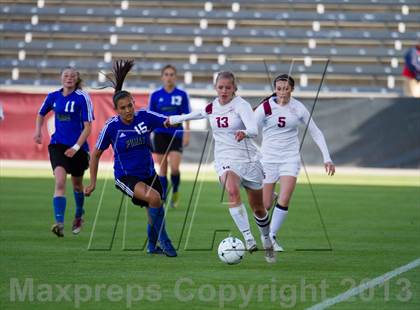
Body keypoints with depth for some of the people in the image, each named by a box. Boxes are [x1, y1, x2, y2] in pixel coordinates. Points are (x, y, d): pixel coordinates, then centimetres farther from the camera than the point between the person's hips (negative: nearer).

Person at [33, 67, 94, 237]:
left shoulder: (82, 98, -9)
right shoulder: (53, 96, 2)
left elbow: (87, 127, -10)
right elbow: (41, 114, 21)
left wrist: (76, 147, -18)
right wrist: (38, 131, 3)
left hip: (78, 147, -1)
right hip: (58, 145, 1)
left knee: (77, 184, 17)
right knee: (60, 182, -18)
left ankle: (79, 215, 45)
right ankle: (59, 223, -28)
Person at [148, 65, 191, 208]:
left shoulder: (182, 95, 1)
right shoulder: (155, 95, 2)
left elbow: (186, 116, 2)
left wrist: (187, 134, -5)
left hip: (176, 134, -1)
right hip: (160, 134, 1)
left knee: (174, 168, -12)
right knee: (162, 169, 1)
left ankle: (175, 192, 15)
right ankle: (162, 199, 9)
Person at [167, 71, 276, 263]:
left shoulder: (241, 105, -12)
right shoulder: (211, 108, 4)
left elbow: (254, 130, -29)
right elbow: (197, 114, 28)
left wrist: (244, 133, -52)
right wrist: (175, 119, 44)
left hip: (248, 159, -2)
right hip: (225, 160, 2)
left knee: (258, 208, 9)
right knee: (232, 192, -31)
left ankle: (267, 243, 36)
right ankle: (248, 237, -35)